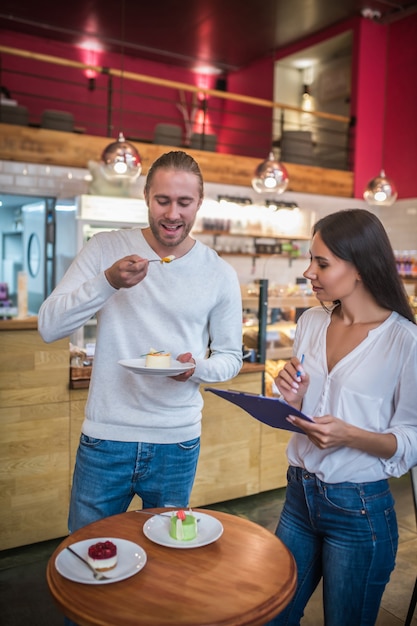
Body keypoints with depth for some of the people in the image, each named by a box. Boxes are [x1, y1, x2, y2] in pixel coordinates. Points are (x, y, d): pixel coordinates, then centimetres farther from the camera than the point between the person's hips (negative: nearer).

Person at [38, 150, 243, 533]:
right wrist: (108, 282, -27)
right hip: (104, 439, 0)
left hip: (178, 444, 1)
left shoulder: (220, 274, -4)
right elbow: (49, 327, -11)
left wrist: (198, 367, -18)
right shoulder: (106, 249, -5)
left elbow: (231, 357, 5)